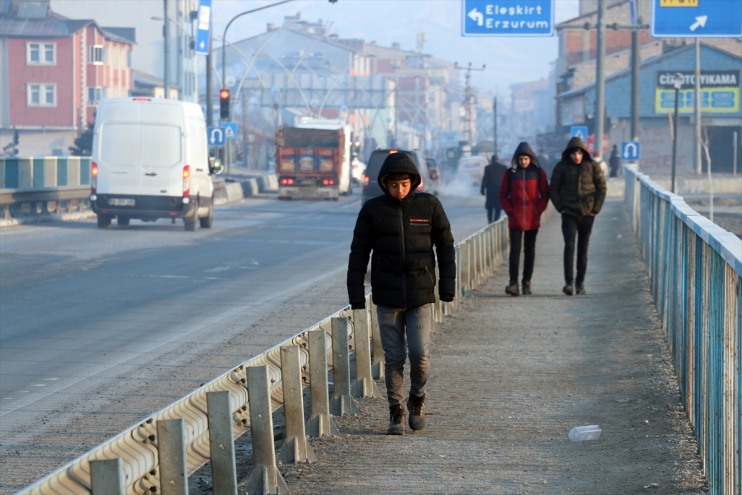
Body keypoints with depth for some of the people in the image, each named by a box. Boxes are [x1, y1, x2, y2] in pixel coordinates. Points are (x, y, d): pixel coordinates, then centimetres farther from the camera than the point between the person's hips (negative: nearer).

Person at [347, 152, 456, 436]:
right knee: (394, 357, 2)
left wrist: (447, 285, 0)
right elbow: (358, 252, 1)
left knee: (420, 354, -7)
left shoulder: (429, 206, -3)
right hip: (387, 295, 0)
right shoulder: (372, 210, -3)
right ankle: (396, 413, 14)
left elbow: (445, 246, 4)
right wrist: (356, 295, -2)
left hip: (421, 294, 0)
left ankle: (417, 399, 20)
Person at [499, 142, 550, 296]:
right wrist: (510, 211, -3)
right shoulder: (510, 173, 3)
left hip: (533, 219, 1)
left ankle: (526, 283, 12)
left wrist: (538, 211, -5)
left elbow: (544, 194, 6)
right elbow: (503, 195, 7)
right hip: (515, 220, -1)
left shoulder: (538, 173, 3)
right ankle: (513, 284, -12)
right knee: (515, 250, -8)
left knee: (530, 251, 6)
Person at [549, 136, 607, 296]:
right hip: (569, 214, -1)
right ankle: (568, 282, -15)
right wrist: (560, 208, -5)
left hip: (587, 214, 1)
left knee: (583, 249, 6)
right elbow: (553, 189, 4)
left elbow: (601, 187, 5)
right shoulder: (561, 167, -3)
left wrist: (596, 209, -2)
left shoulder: (592, 166, -1)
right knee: (569, 246, -14)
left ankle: (580, 283, 15)